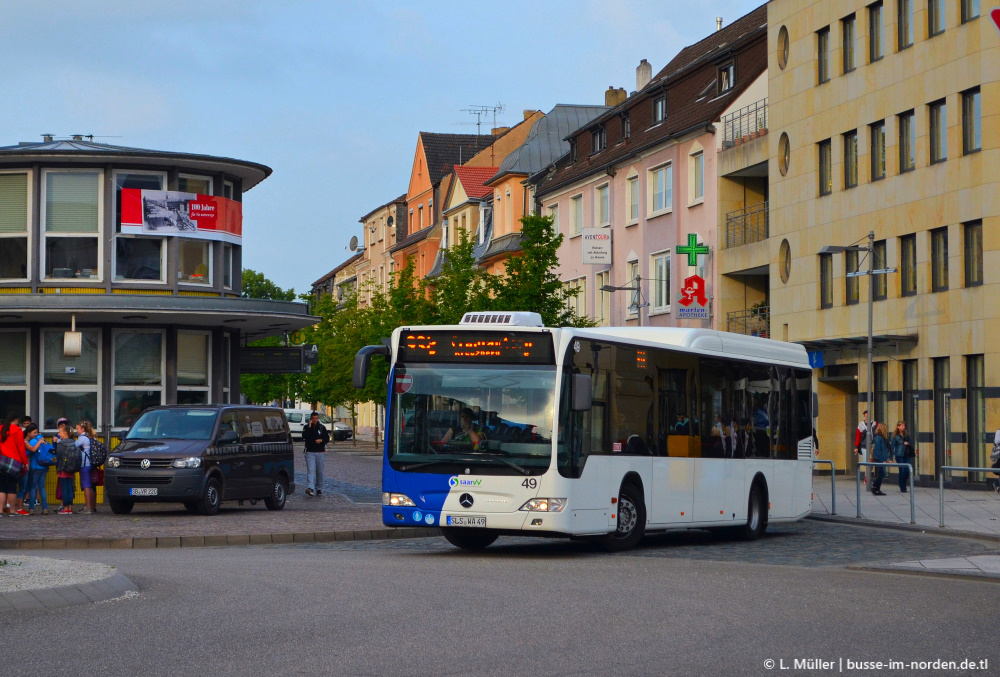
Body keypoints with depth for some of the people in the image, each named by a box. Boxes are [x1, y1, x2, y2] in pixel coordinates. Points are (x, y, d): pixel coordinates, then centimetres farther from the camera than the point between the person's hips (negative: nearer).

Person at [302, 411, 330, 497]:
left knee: (319, 472, 7)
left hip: (320, 452, 2)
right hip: (310, 452, -2)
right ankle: (310, 488, -27)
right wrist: (309, 426, -16)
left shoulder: (322, 427, 9)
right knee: (310, 471, -15)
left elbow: (327, 439, 9)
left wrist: (321, 440, -12)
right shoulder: (306, 427, 3)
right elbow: (304, 437, -14)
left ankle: (319, 489, 17)